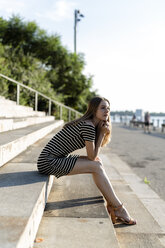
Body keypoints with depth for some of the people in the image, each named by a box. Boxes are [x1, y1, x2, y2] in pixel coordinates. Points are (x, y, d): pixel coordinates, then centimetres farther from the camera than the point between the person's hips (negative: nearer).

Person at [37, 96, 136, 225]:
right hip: (49, 162, -9)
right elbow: (92, 156, -13)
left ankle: (111, 206, 6)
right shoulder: (88, 125, -18)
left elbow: (94, 156, 14)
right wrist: (102, 134, -7)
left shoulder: (89, 125, 12)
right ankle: (119, 208, -1)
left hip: (58, 159, 9)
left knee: (99, 163, 3)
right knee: (96, 167, -13)